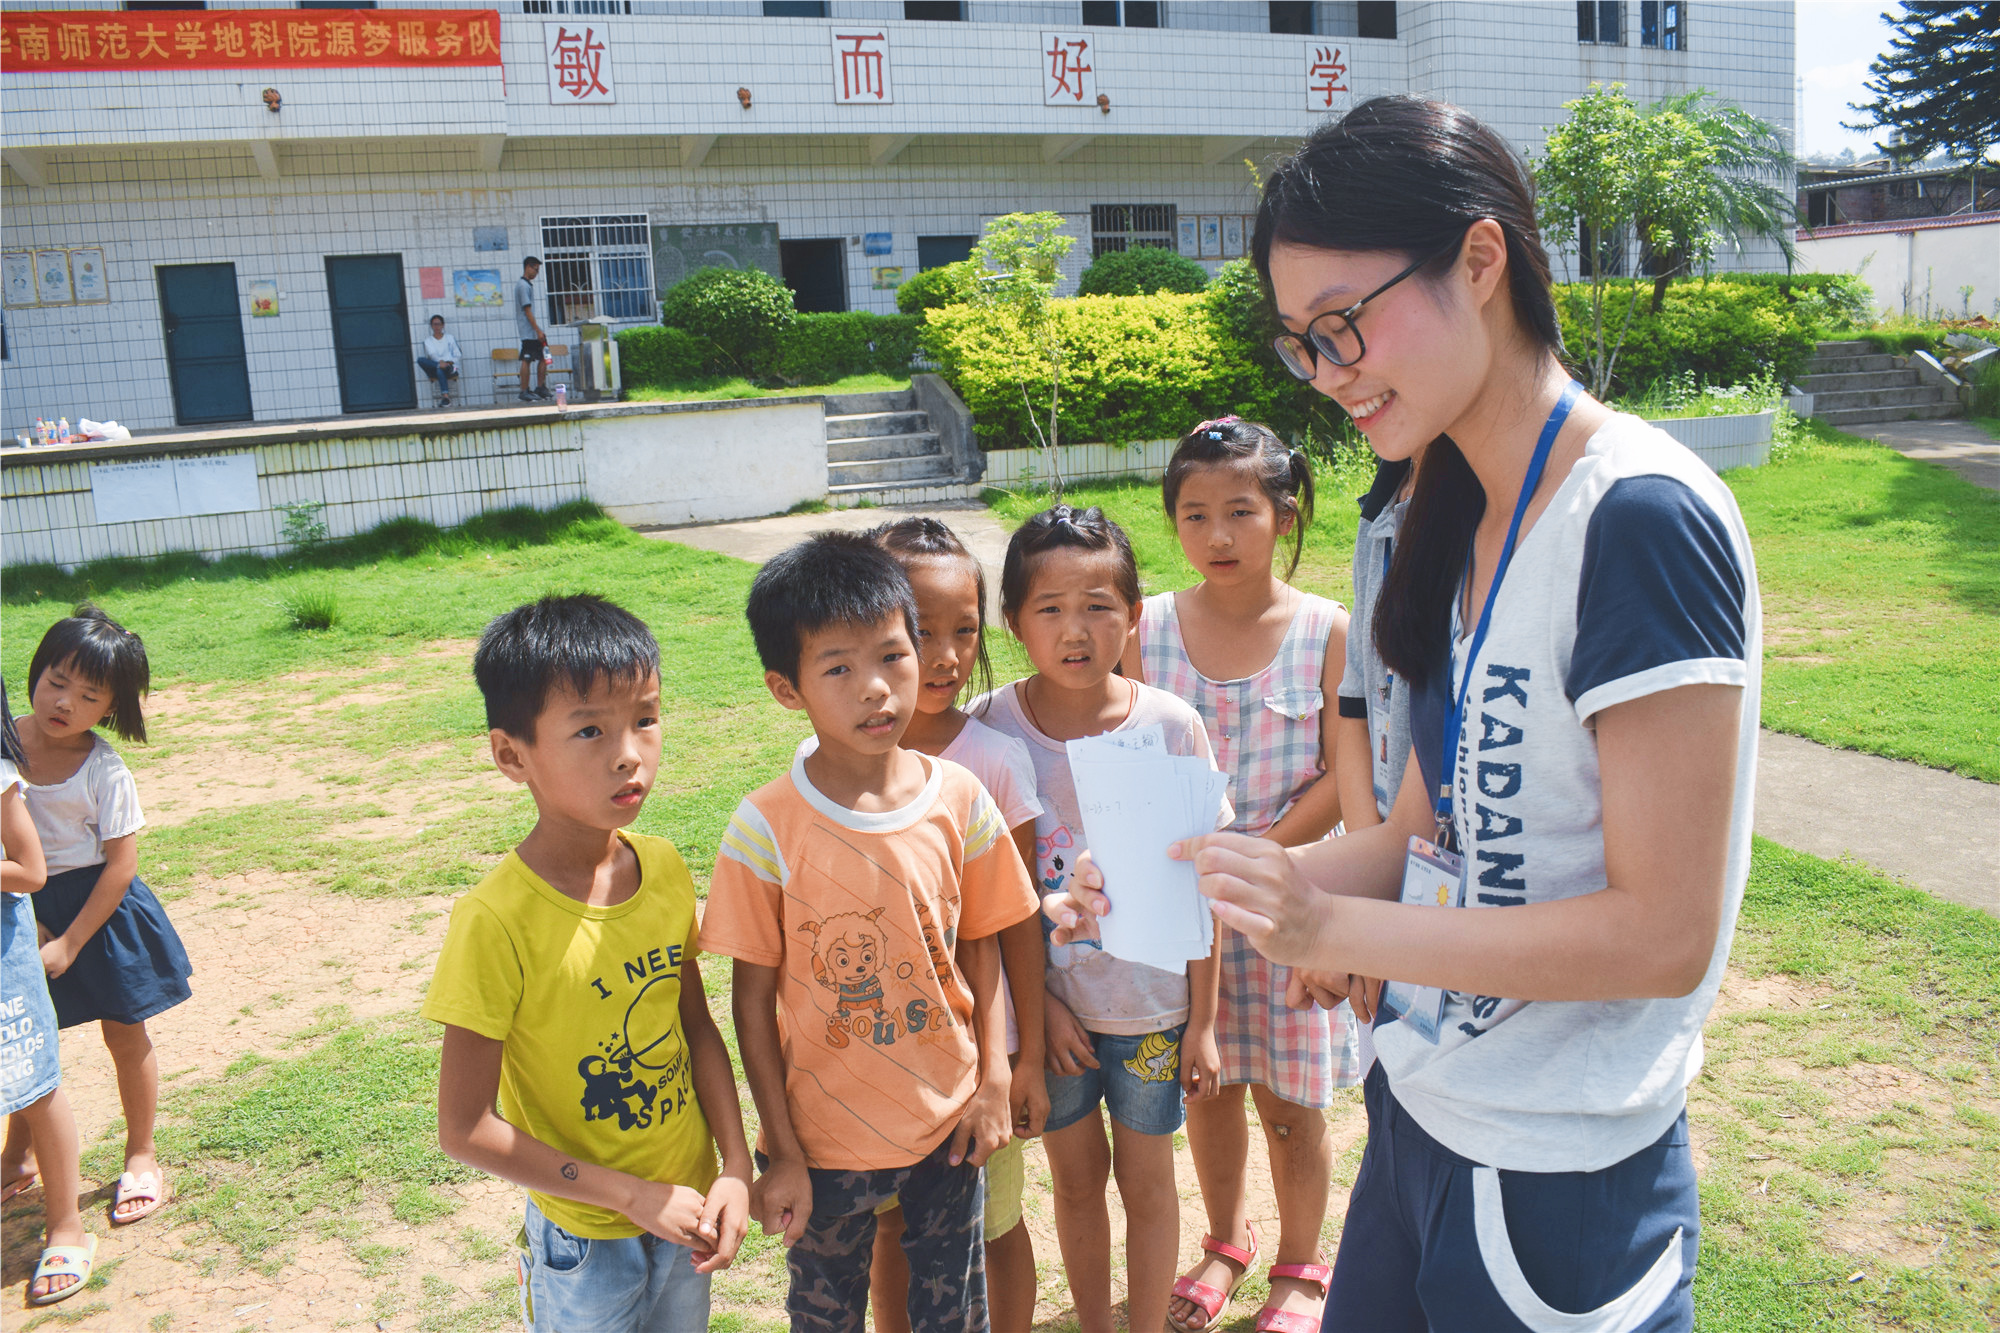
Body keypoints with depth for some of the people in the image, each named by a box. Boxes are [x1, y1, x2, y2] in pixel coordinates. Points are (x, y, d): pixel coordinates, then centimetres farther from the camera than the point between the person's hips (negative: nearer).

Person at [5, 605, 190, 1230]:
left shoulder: (105, 772, -17)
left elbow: (120, 864, -14)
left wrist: (70, 943, -15)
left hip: (99, 910, -3)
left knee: (124, 1033, 9)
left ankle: (141, 1154, 28)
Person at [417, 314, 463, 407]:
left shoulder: (450, 338, 16)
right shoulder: (428, 341, 16)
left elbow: (458, 355, 9)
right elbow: (431, 354, -1)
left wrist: (450, 362, -12)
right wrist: (440, 362, -21)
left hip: (451, 367, -2)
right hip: (435, 371, 2)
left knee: (440, 370, -40)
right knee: (420, 359, -29)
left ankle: (445, 396, -52)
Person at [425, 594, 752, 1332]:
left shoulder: (665, 869, -9)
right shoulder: (497, 922, -24)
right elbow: (466, 1129, -19)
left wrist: (736, 1168, -6)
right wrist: (636, 1196, -16)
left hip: (687, 1207, 5)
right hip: (584, 1239, -4)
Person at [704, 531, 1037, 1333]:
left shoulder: (959, 800, -10)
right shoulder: (768, 828, -18)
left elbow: (979, 945, 2)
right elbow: (753, 999, -11)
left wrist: (992, 1081, -1)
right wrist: (781, 1152, -8)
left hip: (948, 1122, 2)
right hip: (824, 1142, -2)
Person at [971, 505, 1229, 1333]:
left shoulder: (1171, 726, -12)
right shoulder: (990, 729, -12)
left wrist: (1202, 1021, -4)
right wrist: (1038, 1002, -9)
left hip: (1151, 1003, 0)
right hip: (1050, 1003, 1)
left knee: (1145, 1178, 15)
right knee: (1076, 1178, 18)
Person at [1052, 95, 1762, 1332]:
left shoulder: (1642, 520, -20)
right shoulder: (1461, 523, 5)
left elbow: (1665, 929, -22)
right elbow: (1425, 837, 8)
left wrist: (1332, 928, -23)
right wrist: (1201, 884, -3)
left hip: (1556, 1184, -7)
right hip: (1419, 1116, 7)